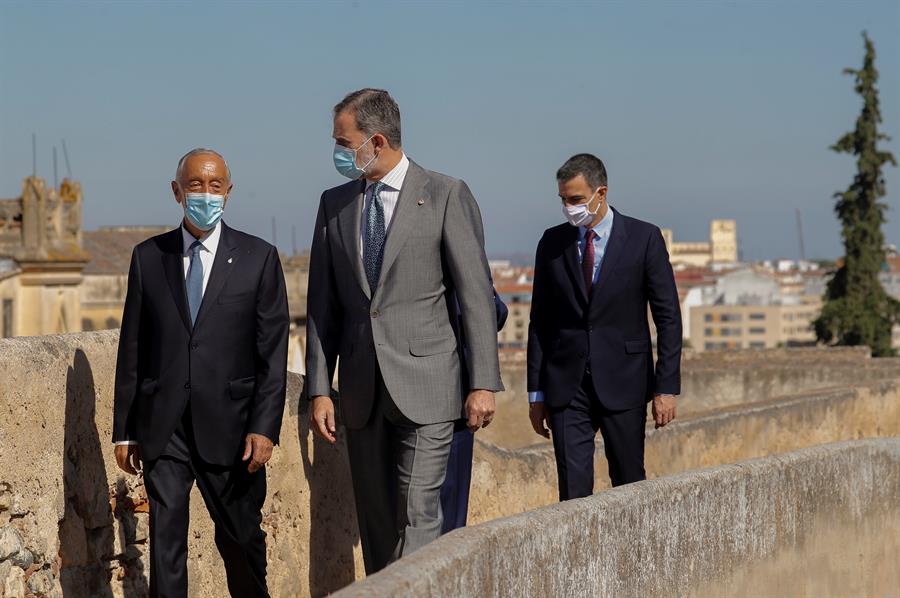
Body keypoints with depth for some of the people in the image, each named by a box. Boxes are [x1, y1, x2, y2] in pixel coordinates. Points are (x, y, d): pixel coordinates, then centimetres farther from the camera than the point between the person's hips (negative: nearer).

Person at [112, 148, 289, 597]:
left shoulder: (259, 258, 2)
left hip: (228, 425, -1)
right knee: (165, 538, -3)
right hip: (163, 426, 1)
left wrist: (264, 427, -10)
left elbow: (273, 353, -1)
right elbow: (132, 349, 9)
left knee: (241, 539, 9)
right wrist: (124, 429, 6)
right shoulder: (148, 257, 7)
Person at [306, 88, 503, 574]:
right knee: (376, 519, 8)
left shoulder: (446, 196, -3)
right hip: (362, 392, 5)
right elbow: (323, 304, 12)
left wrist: (483, 383, -9)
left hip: (424, 386, -5)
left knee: (417, 516, -11)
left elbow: (476, 293, -4)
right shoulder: (334, 204, 11)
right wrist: (319, 389, 5)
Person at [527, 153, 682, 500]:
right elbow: (540, 320, 10)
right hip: (567, 385, 2)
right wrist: (536, 392, 7)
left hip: (623, 383, -2)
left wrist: (667, 386, -7)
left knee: (629, 486, 5)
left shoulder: (644, 239, -2)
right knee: (573, 490, -5)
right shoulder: (552, 243, 7)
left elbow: (668, 317, -1)